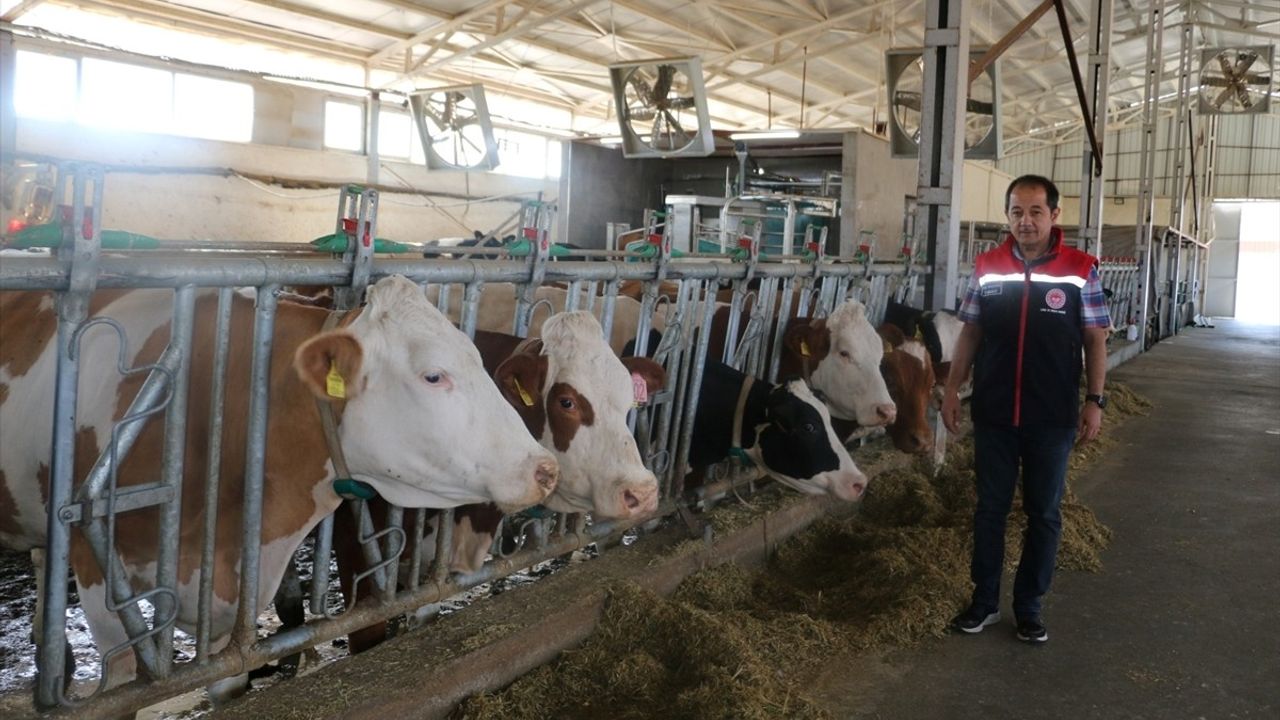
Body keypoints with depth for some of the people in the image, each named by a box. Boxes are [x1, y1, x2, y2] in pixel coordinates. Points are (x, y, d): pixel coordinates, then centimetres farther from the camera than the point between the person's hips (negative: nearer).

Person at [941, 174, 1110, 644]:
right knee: (990, 508, 11)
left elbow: (1095, 340, 0)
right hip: (993, 414, 1)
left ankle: (1029, 606, 24)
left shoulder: (1080, 270, -4)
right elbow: (970, 332, 7)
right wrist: (952, 389, 3)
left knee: (1043, 513, 10)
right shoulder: (986, 267, 1)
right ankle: (984, 600, 25)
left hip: (1053, 417, -1)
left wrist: (1095, 401, -4)